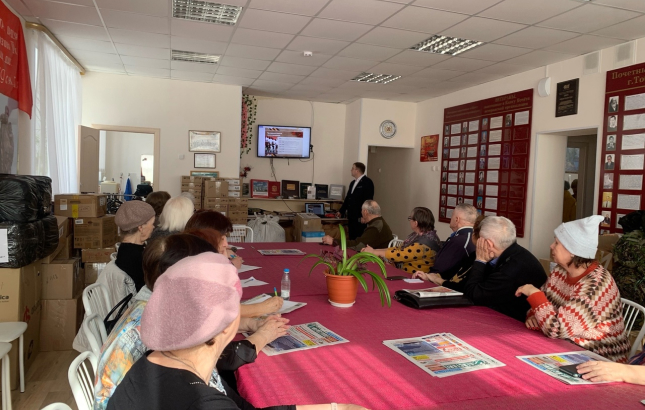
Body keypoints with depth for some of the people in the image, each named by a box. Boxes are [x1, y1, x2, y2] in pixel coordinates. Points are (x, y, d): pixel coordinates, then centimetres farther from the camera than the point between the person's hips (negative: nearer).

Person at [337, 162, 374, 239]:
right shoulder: (352, 183, 17)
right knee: (352, 239, 9)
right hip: (351, 217, 8)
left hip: (361, 218, -8)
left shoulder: (367, 182, -8)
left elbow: (368, 200, -14)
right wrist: (341, 211, 20)